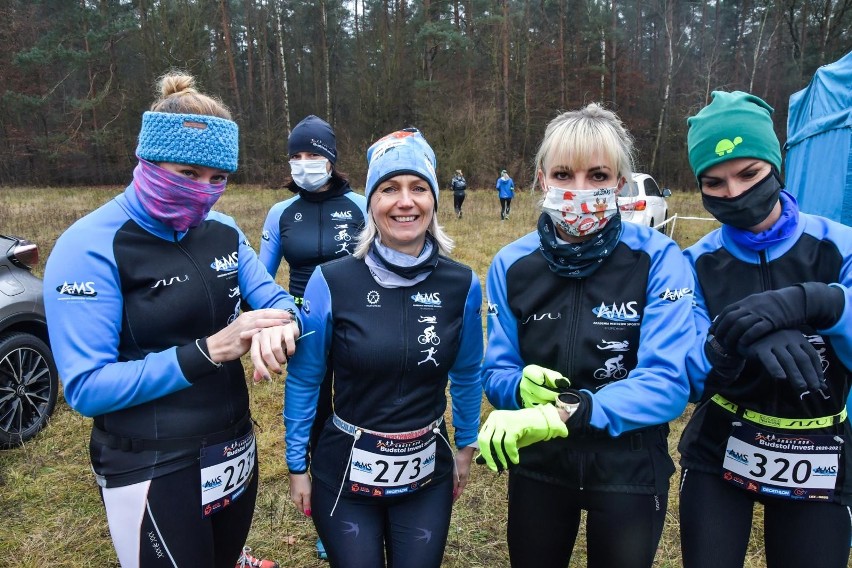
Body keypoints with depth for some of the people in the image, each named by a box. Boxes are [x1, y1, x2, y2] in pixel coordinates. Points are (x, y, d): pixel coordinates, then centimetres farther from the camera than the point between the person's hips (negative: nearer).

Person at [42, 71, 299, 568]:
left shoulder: (223, 230, 1)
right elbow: (86, 387, -21)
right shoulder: (91, 247, -17)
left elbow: (276, 298, 2)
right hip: (154, 473, -6)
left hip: (237, 453, 6)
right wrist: (208, 351, -29)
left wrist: (283, 320, -23)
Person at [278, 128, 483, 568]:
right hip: (345, 472, -1)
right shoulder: (331, 281, -15)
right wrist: (297, 465, 1)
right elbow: (303, 380, -4)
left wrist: (466, 446, 13)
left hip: (427, 474, 2)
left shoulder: (462, 284, -9)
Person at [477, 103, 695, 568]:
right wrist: (523, 385, -27)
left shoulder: (657, 258, -16)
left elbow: (667, 382, -24)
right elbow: (496, 373, -3)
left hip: (629, 469, -2)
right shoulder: (511, 265, -8)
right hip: (537, 465, 2)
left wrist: (563, 413, -36)